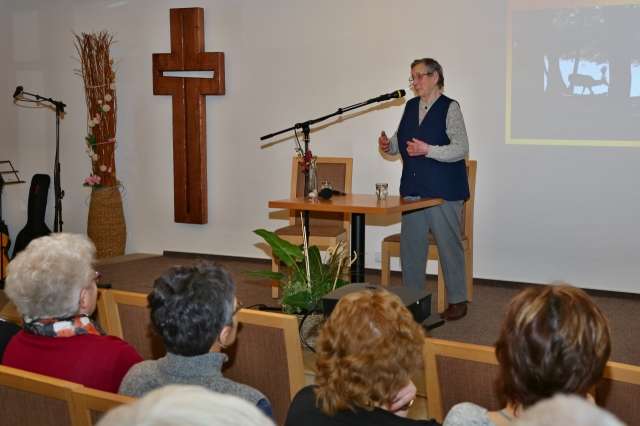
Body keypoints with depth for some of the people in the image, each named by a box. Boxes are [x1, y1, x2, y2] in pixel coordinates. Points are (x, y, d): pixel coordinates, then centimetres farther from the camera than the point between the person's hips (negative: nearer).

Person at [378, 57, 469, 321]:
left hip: (444, 190, -6)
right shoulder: (411, 106, 12)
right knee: (410, 245, 10)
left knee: (449, 245, 1)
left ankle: (457, 301, 14)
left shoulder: (450, 108, -7)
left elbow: (461, 149, -14)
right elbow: (401, 141, 22)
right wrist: (388, 145, 0)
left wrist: (428, 150, -23)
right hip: (413, 188, 6)